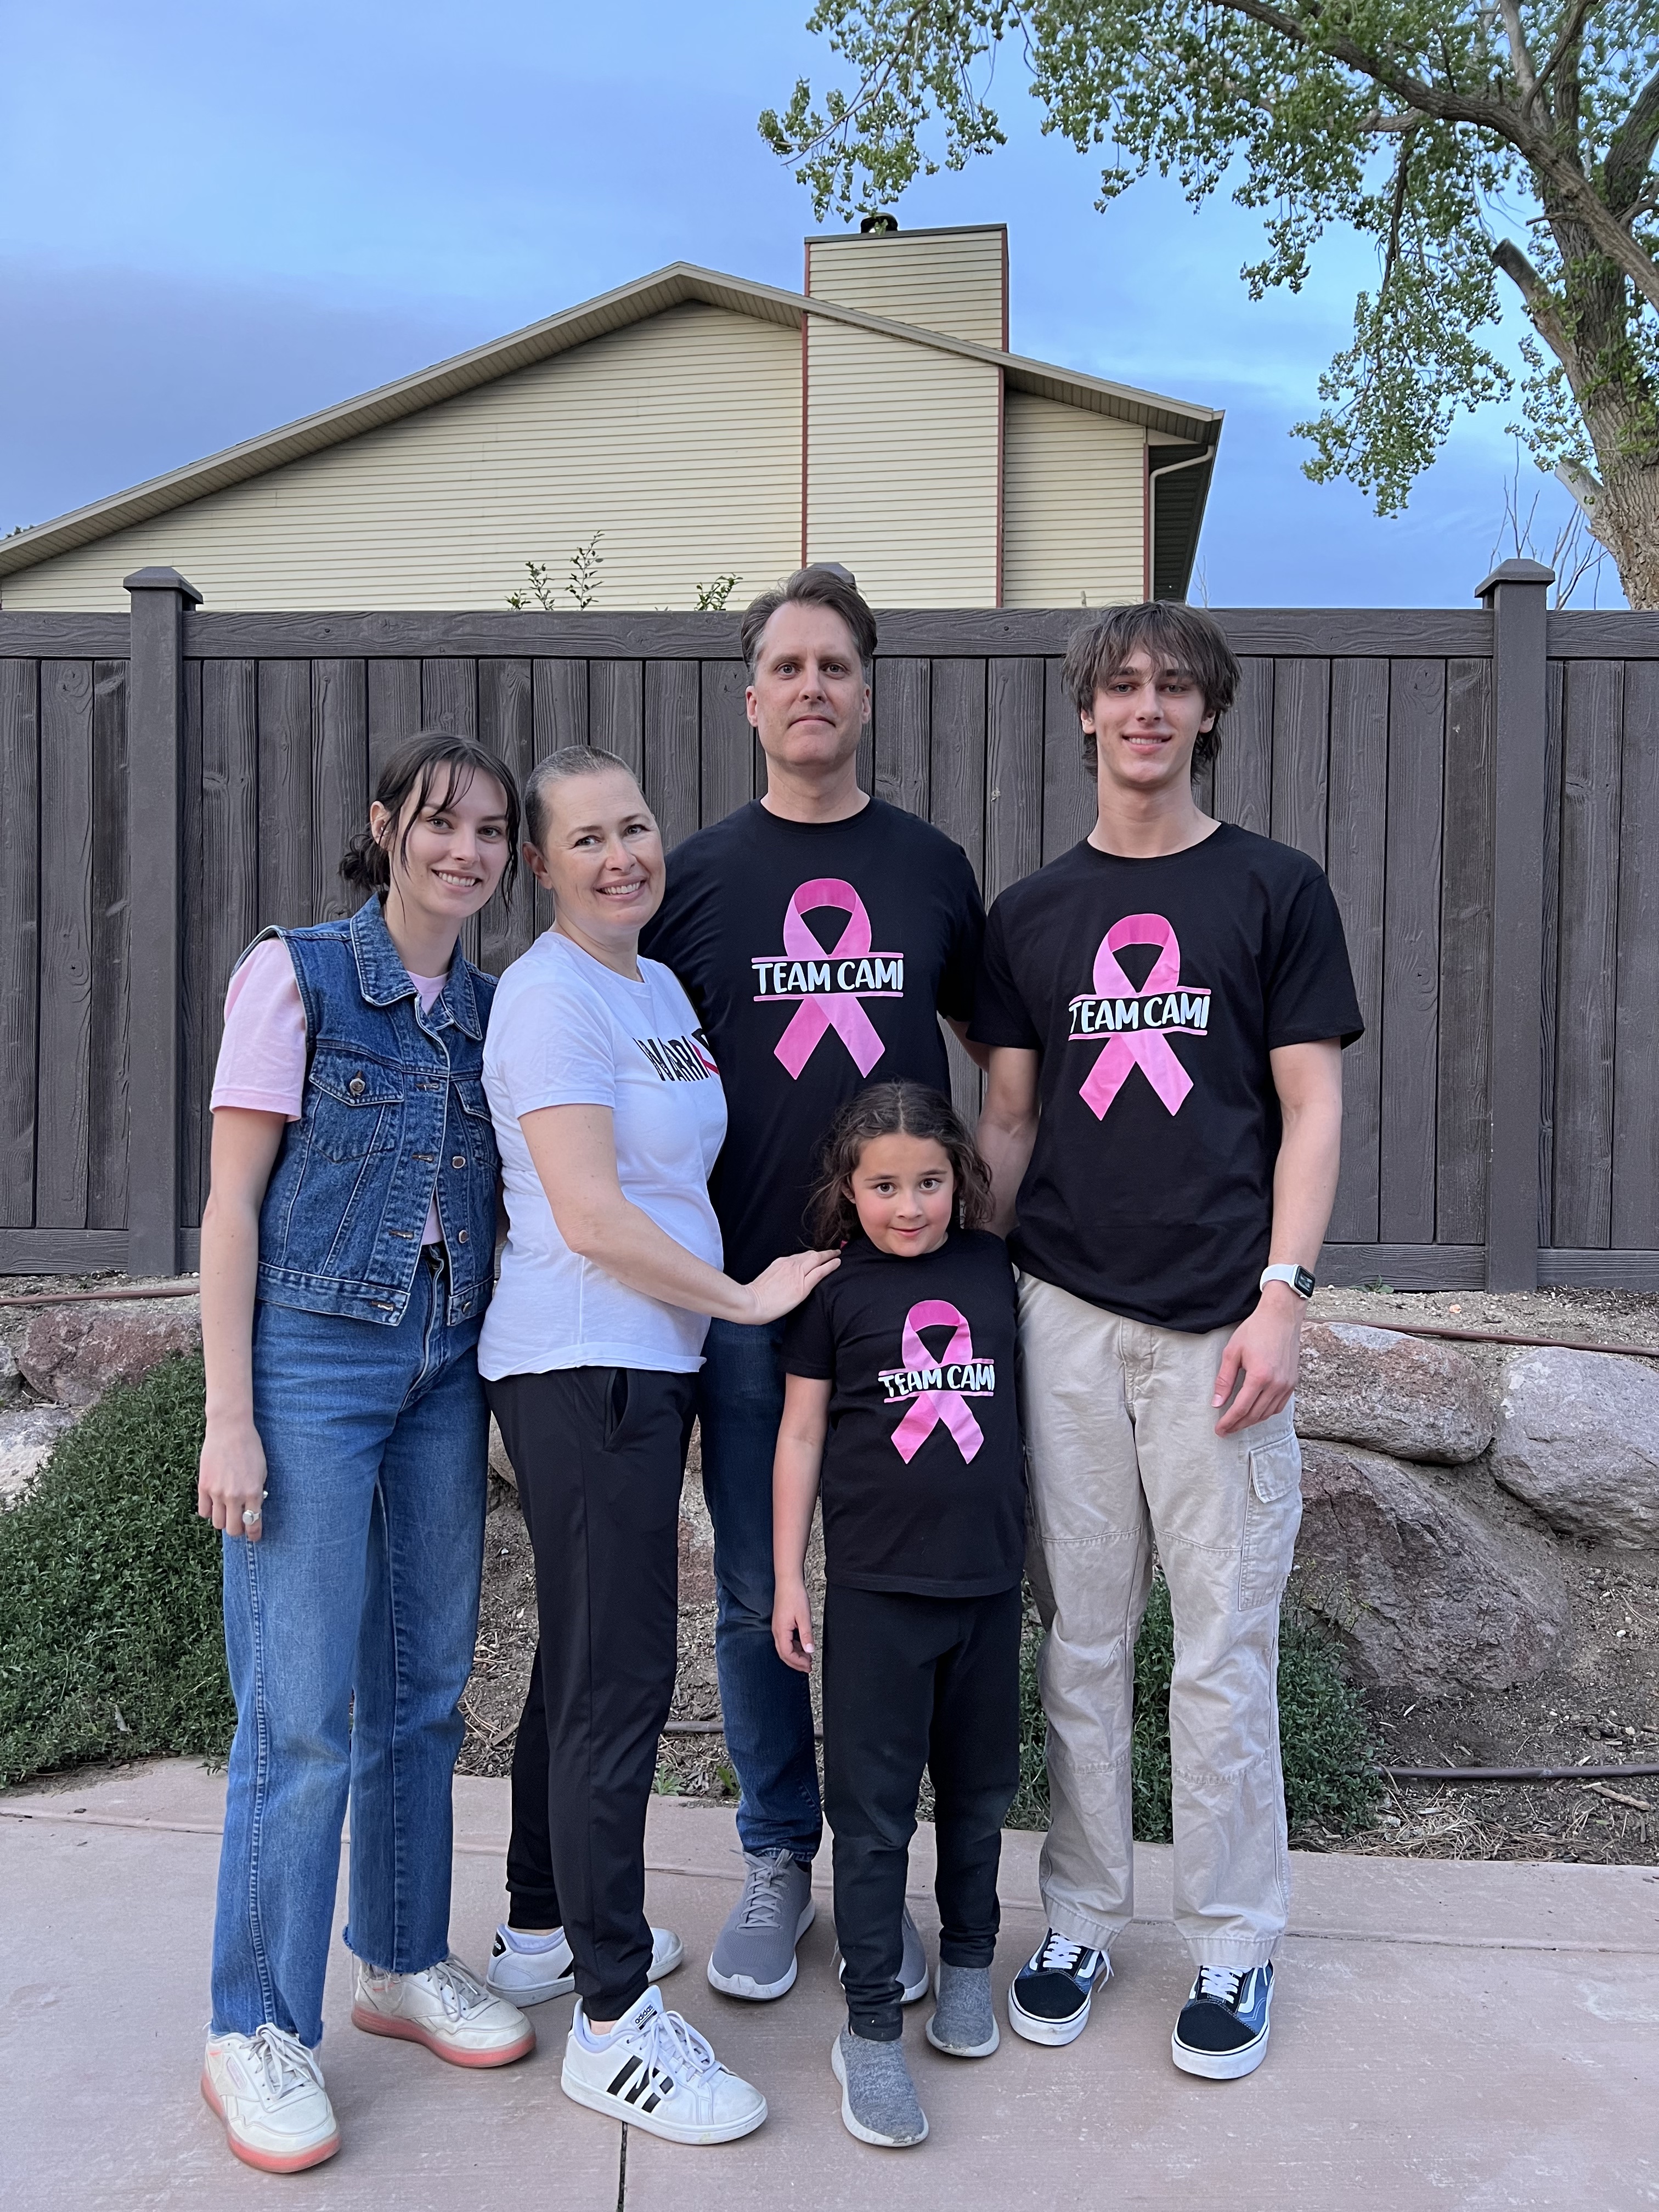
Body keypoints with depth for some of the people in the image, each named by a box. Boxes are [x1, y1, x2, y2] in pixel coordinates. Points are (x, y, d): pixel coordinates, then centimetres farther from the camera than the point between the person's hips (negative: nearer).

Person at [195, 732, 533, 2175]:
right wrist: (229, 1418, -12)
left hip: (446, 1369, 6)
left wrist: (508, 1383, 11)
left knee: (424, 1689, 13)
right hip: (313, 1361, -5)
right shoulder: (298, 974, -6)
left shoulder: (492, 1008, 9)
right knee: (301, 1713, -2)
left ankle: (404, 1964, 31)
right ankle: (258, 2029, 14)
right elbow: (234, 1201, -8)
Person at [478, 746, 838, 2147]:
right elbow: (590, 1215, -18)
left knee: (588, 1657, 18)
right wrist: (745, 1296, -11)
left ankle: (550, 1926, 34)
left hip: (650, 1360, 9)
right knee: (621, 1679, -5)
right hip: (582, 1365, -9)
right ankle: (614, 2022, 5)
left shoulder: (661, 988, 15)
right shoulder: (550, 997, -12)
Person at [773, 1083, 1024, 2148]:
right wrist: (788, 1578, -1)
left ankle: (968, 1962, 37)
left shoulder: (996, 1266, 2)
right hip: (875, 1588, -3)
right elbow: (801, 1433, 0)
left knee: (977, 1788, 16)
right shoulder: (834, 1290, -4)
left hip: (988, 1580, 3)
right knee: (873, 1809, 2)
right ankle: (872, 2027, 12)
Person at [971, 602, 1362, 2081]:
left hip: (1216, 1319, -2)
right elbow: (1009, 1118, 12)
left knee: (1226, 1647, 3)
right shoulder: (1032, 915, 11)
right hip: (1064, 1312, 3)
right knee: (1082, 1638, 10)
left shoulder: (1276, 890, 4)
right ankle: (1082, 1917, 26)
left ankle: (1234, 1944, 21)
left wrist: (1283, 1295, -9)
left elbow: (1311, 1109, 0)